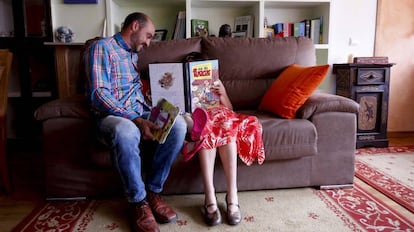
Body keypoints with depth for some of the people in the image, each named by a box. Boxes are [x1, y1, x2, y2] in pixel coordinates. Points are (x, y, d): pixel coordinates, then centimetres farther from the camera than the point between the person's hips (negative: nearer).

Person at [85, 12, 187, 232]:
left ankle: (153, 191, -11)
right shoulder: (102, 47, -4)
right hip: (111, 116, -6)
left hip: (139, 113, 7)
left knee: (178, 124, -22)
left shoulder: (133, 54, 22)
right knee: (127, 131, -42)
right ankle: (138, 201, -19)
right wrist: (135, 119, -27)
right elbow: (98, 94, -17)